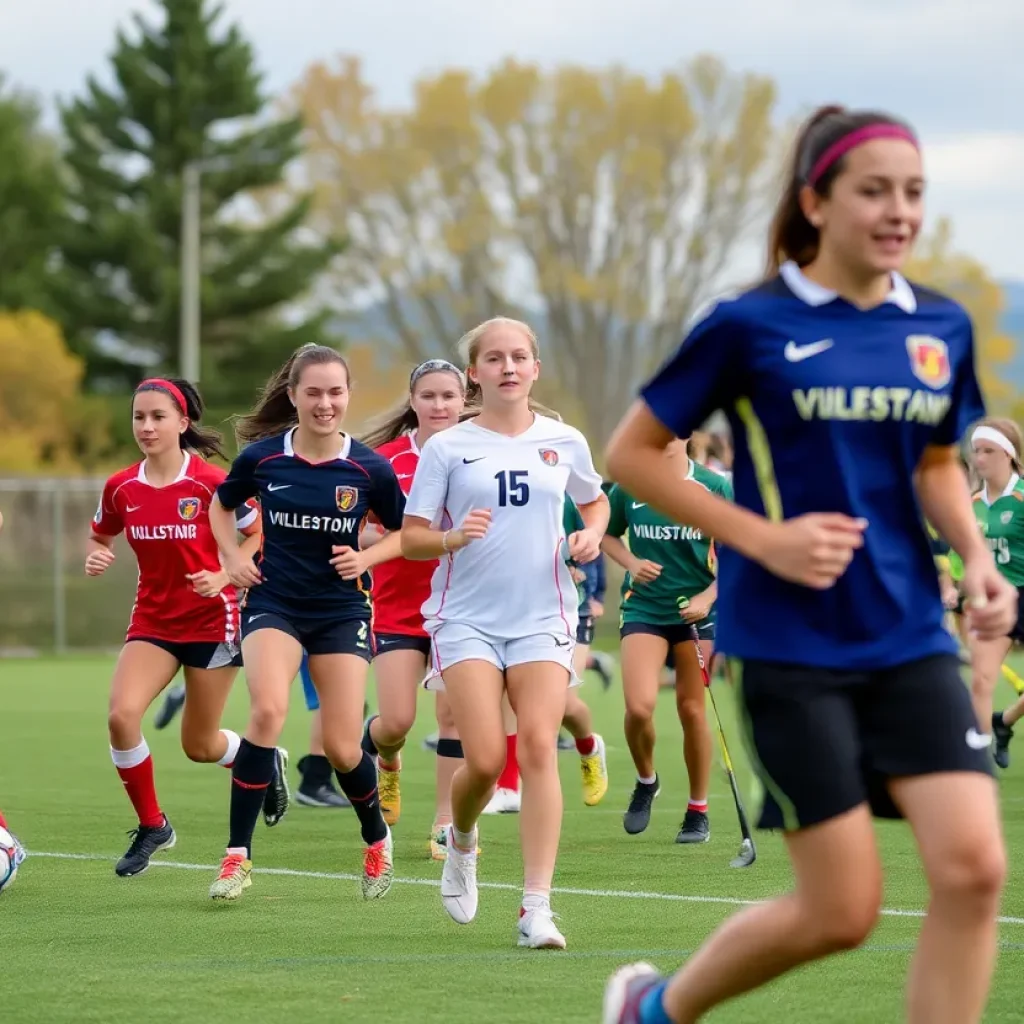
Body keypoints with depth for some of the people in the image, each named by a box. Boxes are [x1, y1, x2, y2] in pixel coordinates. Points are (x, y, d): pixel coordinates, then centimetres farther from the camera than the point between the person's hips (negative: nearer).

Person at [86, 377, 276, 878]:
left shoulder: (210, 483, -15)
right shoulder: (121, 488, -3)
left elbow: (262, 535, -7)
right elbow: (100, 536, 16)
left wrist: (225, 576, -20)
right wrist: (96, 557, -7)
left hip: (212, 619, -3)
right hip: (152, 620, 3)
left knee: (199, 745, 6)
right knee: (121, 714, -20)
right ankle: (151, 827, -1)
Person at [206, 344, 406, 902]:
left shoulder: (368, 469, -8)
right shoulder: (261, 457, -7)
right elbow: (221, 505, 15)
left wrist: (367, 557, -10)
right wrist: (232, 557, 1)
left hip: (342, 610, 0)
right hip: (273, 603, 0)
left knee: (342, 747, 0)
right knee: (268, 709, -26)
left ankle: (377, 840, 32)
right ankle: (237, 855, -18)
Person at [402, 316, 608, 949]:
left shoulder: (564, 443, 6)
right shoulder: (446, 449, 0)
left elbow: (595, 500, 25)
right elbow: (411, 539, 1)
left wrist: (592, 534, 3)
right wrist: (453, 537, -20)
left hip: (542, 617, 1)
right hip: (467, 618, -1)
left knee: (539, 749, -13)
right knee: (485, 758, -13)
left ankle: (537, 907, -12)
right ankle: (462, 843, 23)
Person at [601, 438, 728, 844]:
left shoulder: (715, 487, -4)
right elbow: (607, 535, 17)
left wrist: (708, 597, -13)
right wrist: (632, 563, -3)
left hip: (696, 610, -1)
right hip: (643, 607, 1)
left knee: (692, 709, 3)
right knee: (639, 706, -15)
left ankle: (698, 811, 19)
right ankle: (645, 780, 15)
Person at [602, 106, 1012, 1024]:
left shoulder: (942, 328, 6)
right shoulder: (749, 327, -8)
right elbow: (631, 454, -2)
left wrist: (976, 557, 2)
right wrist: (763, 538, -12)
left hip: (911, 640, 5)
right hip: (793, 645, -5)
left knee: (973, 869, -12)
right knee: (843, 910, -4)